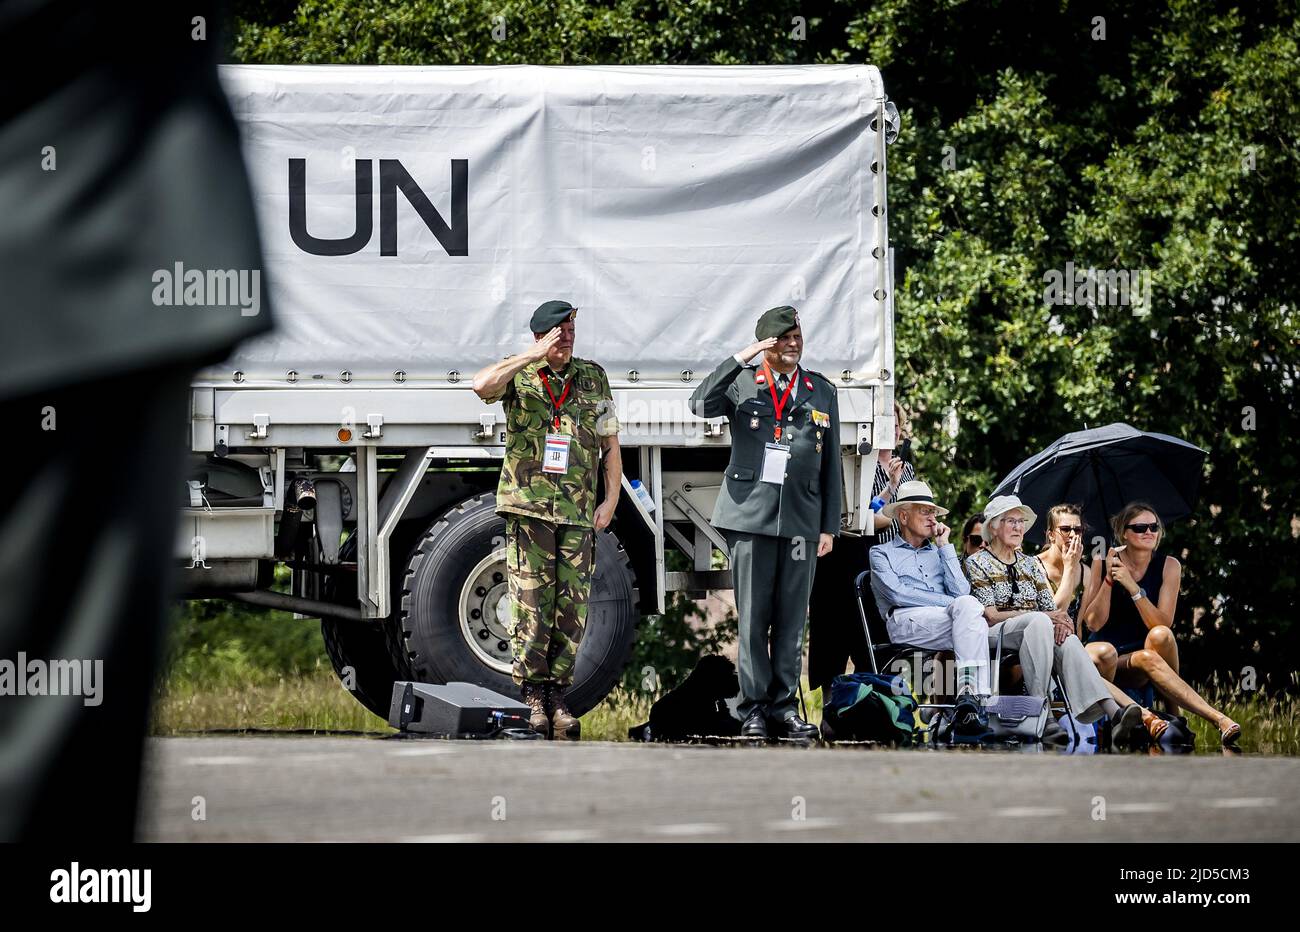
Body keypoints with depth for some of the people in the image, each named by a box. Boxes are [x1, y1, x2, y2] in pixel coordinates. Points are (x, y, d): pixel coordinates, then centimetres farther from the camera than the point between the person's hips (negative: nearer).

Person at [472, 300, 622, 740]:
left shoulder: (593, 378, 11)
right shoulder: (517, 374, 3)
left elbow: (610, 444, 14)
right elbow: (482, 385, -21)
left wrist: (611, 499, 3)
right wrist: (533, 356, -15)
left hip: (578, 513, 3)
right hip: (528, 506, -3)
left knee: (572, 609, 1)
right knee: (531, 606, -6)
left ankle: (559, 698, 7)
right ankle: (532, 696, -1)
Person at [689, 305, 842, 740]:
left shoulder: (822, 392, 14)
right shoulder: (742, 384, 6)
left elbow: (831, 464, 14)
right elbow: (701, 405, -15)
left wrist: (829, 525, 9)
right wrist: (740, 359, -14)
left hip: (801, 519, 2)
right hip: (751, 512, -2)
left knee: (791, 620, 3)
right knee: (752, 618, -2)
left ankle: (783, 706, 9)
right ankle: (753, 708, 2)